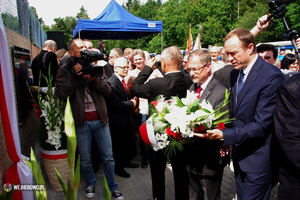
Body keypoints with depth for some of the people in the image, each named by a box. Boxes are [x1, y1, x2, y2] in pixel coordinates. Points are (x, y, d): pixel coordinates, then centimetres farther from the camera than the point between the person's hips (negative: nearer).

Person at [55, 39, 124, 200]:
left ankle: (113, 187, 27)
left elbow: (108, 90, -4)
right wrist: (75, 75, -17)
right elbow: (61, 94, -13)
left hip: (100, 119, 2)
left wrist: (94, 79, -20)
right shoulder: (65, 70, -1)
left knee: (108, 157, 9)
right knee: (85, 159, 13)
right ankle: (90, 184, 38)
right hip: (82, 121, -1)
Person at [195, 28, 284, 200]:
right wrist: (227, 139, 1)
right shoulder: (235, 74, 5)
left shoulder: (272, 76, -20)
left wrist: (223, 135, -29)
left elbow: (261, 125, -23)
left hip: (257, 158, -7)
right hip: (239, 154, 7)